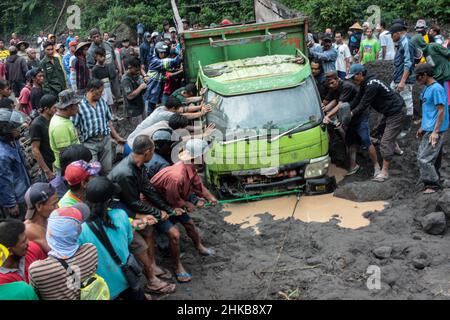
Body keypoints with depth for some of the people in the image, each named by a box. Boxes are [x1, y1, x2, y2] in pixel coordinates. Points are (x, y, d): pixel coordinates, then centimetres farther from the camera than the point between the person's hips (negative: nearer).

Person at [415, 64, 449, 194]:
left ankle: (433, 184, 2)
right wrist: (422, 127, 23)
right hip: (427, 129, 9)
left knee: (424, 158, -9)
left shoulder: (436, 89, -16)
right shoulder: (426, 88, 13)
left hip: (434, 130, -9)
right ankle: (434, 180, 23)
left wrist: (435, 132, -21)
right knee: (432, 157, 14)